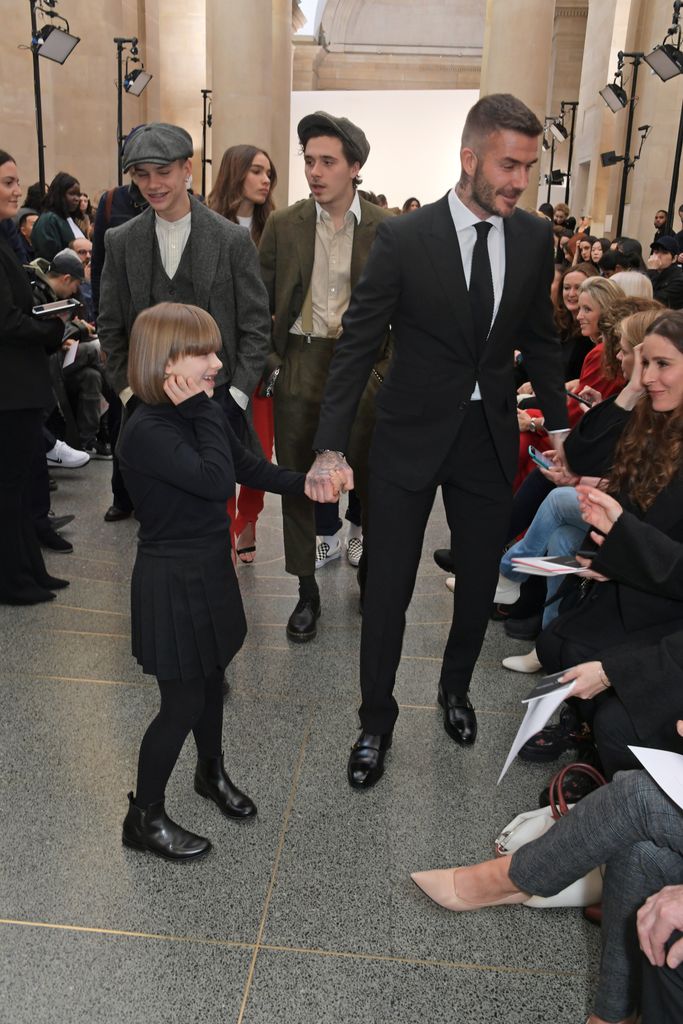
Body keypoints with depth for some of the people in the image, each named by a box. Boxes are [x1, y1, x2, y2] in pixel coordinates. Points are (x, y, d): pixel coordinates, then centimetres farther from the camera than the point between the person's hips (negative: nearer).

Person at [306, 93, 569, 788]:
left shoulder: (533, 238, -1)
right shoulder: (404, 239, -13)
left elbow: (539, 338, 11)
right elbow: (356, 344, -13)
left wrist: (557, 424, 9)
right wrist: (331, 446, -21)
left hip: (490, 436, 4)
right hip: (412, 436, -3)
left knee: (479, 580, 16)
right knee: (387, 588, 4)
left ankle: (455, 687, 43)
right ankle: (376, 721, 26)